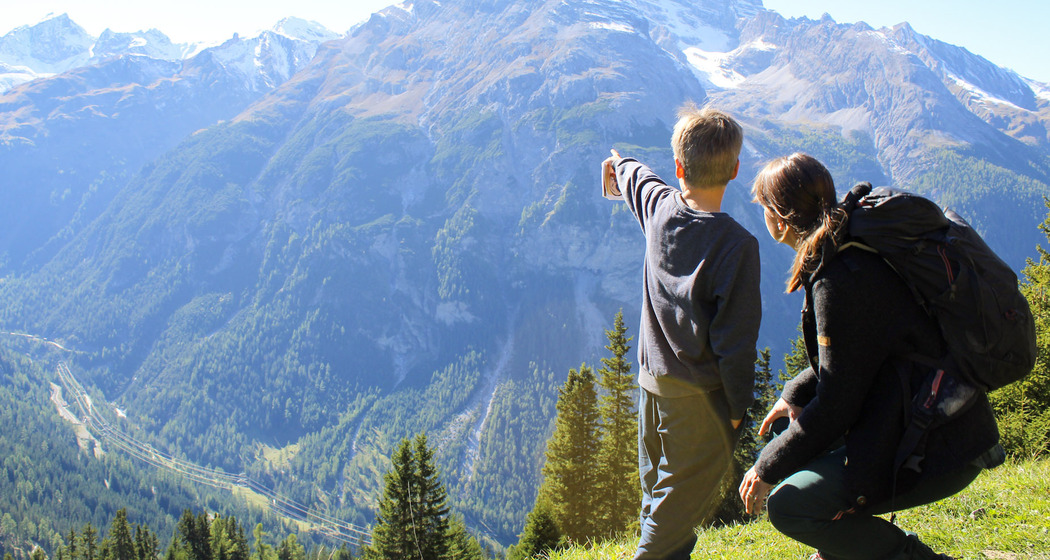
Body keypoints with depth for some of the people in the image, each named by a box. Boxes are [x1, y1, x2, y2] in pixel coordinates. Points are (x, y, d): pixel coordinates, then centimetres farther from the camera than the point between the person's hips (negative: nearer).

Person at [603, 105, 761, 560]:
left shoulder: (659, 208, -3)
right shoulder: (736, 243, -20)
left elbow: (640, 180, 23)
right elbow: (735, 335, -18)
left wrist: (621, 166, 46)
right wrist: (738, 404, -6)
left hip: (652, 379, 7)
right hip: (700, 392, -6)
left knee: (660, 491, 22)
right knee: (688, 493, 4)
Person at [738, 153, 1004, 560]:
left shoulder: (840, 281, -23)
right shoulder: (860, 246, 6)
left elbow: (835, 407, -18)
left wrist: (767, 468, -8)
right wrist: (796, 393, 13)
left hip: (936, 451, -10)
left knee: (788, 506, -11)